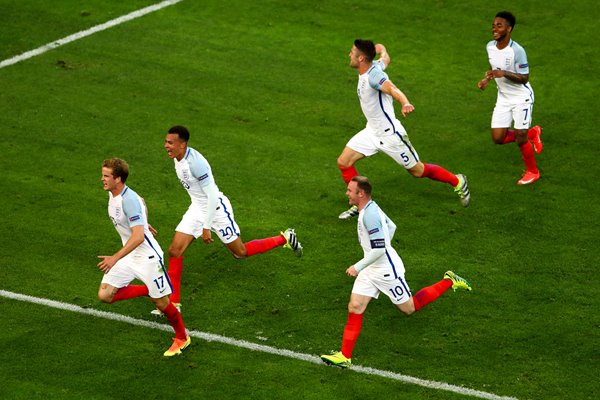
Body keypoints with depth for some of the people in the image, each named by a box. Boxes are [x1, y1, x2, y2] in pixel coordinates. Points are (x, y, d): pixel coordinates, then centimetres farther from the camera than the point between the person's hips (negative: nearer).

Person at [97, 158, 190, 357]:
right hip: (128, 255, 9)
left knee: (161, 303, 3)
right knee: (105, 295, -3)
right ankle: (147, 290, 17)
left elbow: (138, 237, -33)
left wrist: (115, 258, -39)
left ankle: (182, 338, 26)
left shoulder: (129, 200, -27)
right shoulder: (112, 194, 1)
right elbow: (142, 203, 21)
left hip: (147, 256, -9)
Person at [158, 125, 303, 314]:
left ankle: (285, 239, 26)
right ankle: (173, 303, 5)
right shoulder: (177, 158, -2)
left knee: (240, 252, 7)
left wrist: (206, 227, -24)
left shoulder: (194, 163, -30)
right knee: (174, 251, -2)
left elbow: (212, 196, -27)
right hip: (197, 208, 8)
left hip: (216, 208, -8)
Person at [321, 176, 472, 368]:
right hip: (371, 270, 9)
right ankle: (345, 356, 2)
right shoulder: (371, 208, 4)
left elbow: (378, 249, -28)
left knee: (409, 308, 7)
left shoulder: (370, 215, -26)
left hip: (387, 270, -9)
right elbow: (392, 227, 20)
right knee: (354, 308, 1)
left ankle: (448, 282, 20)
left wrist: (357, 267, -21)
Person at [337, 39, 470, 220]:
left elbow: (392, 89, -47)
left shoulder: (373, 75, -28)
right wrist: (380, 48, 45)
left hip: (389, 134, -9)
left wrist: (405, 103, -68)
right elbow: (385, 58, 22)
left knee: (418, 171, 5)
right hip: (372, 131, 9)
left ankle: (457, 182, 27)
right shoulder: (375, 65, -2)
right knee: (343, 162, 0)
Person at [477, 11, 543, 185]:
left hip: (521, 97, -7)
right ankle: (533, 133, 27)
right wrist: (487, 79, -3)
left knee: (520, 138, -5)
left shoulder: (517, 51, -25)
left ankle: (532, 171, 21)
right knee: (498, 138, 2)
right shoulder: (490, 47, -3)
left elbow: (524, 78, -21)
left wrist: (504, 73, -34)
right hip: (503, 98, 7)